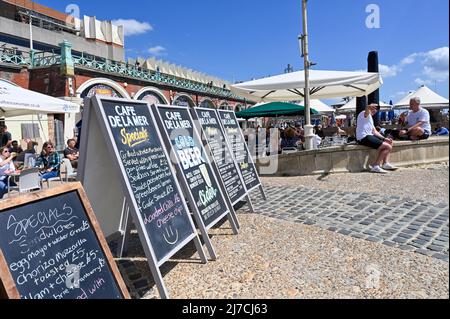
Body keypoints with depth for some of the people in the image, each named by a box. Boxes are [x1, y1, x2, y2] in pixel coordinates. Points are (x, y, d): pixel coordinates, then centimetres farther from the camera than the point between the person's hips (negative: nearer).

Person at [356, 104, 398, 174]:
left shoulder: (370, 117, 27)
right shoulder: (365, 114, -3)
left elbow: (374, 131, 24)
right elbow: (367, 110, -30)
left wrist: (384, 138, 13)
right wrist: (369, 107, -55)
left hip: (369, 136, 11)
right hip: (364, 137, -11)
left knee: (390, 142, 18)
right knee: (388, 147, -17)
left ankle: (385, 163, 13)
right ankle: (375, 166, -15)